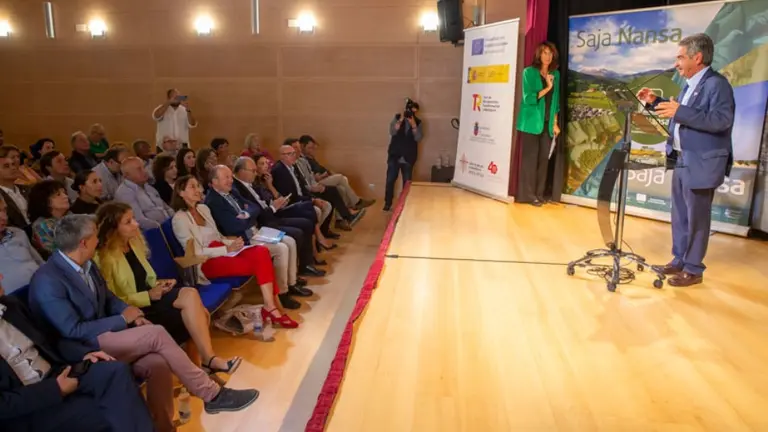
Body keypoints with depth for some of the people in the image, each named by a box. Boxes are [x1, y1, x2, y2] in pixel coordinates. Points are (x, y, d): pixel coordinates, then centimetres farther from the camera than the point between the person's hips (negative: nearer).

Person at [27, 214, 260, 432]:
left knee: (157, 363, -23)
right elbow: (73, 330, -19)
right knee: (157, 334, -24)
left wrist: (132, 314, -4)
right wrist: (122, 319, -13)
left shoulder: (86, 264, 8)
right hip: (84, 349, -7)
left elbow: (108, 298, 17)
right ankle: (212, 394, -14)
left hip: (103, 335, 7)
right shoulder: (47, 281, -18)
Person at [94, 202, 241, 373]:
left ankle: (207, 359, -19)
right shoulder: (103, 258, -14)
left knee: (191, 295, -20)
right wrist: (149, 296, -17)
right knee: (189, 298, -26)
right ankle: (210, 360, -22)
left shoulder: (134, 242, 10)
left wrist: (158, 285, -3)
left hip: (150, 297, 8)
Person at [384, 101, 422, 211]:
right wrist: (401, 120, -22)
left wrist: (413, 124, -20)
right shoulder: (397, 117, 1)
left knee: (407, 182, 4)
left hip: (408, 157, 1)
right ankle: (388, 203, 12)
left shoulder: (418, 122, 3)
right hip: (394, 155, -1)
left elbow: (418, 138, -8)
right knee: (390, 180, 0)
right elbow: (392, 132, -12)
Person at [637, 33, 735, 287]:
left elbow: (722, 120, -27)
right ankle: (679, 260, 28)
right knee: (680, 216, 16)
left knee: (696, 218, 0)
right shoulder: (690, 85, 13)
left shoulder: (716, 84, -15)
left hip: (701, 164, -9)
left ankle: (693, 270, 11)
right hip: (681, 161, 9)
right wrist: (655, 102, 11)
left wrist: (679, 111, -32)